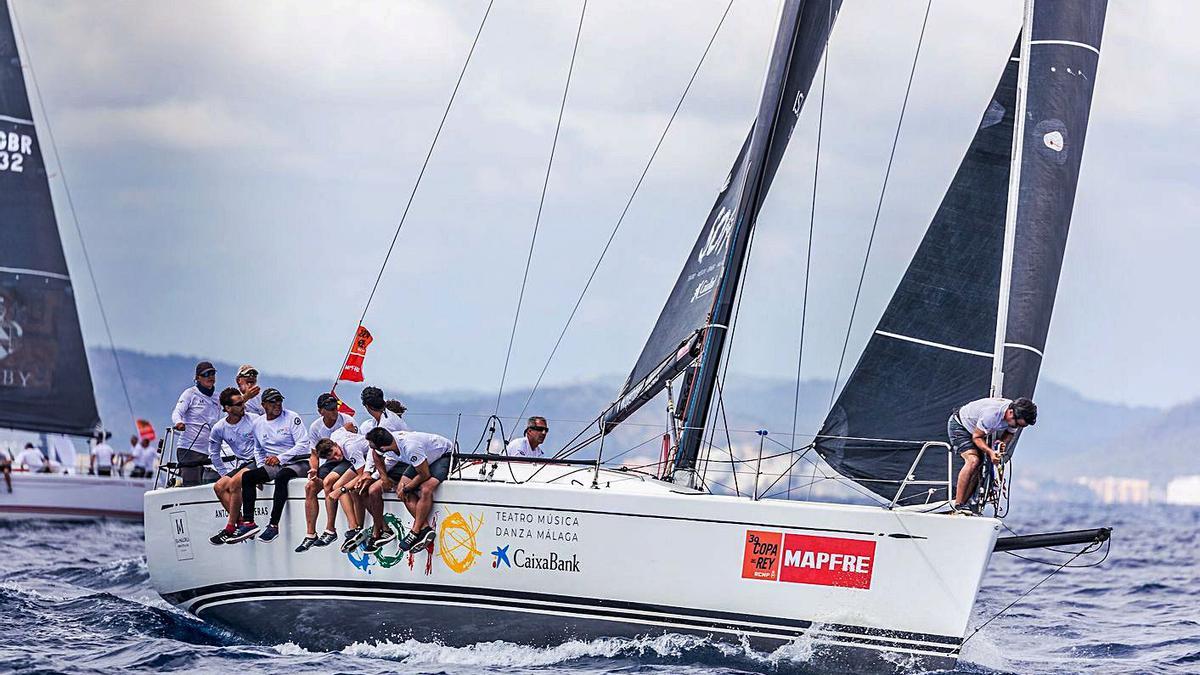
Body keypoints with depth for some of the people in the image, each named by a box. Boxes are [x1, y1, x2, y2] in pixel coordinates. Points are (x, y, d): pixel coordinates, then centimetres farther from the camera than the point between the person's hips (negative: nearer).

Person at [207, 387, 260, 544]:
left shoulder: (254, 420, -7)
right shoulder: (219, 428, 4)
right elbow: (214, 454, 16)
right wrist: (225, 473, 8)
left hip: (258, 461, -6)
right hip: (241, 464, 6)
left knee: (234, 483, -27)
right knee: (219, 486, -15)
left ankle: (230, 528, -22)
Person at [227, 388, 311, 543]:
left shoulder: (292, 418, -5)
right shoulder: (258, 424, 12)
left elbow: (303, 444, -13)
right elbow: (258, 450, 25)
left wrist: (280, 458, -18)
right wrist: (262, 469, 8)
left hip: (297, 463, -6)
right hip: (273, 466, 6)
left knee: (281, 477, -36)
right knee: (247, 476, -13)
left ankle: (274, 525, -37)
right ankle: (248, 523, -18)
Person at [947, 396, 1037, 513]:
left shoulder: (1017, 417, -17)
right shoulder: (992, 413, -38)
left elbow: (1009, 433, 2)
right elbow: (977, 437, -26)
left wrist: (1002, 443, -20)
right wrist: (990, 452, -41)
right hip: (958, 425, -8)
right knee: (973, 461, -25)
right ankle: (958, 506, -23)